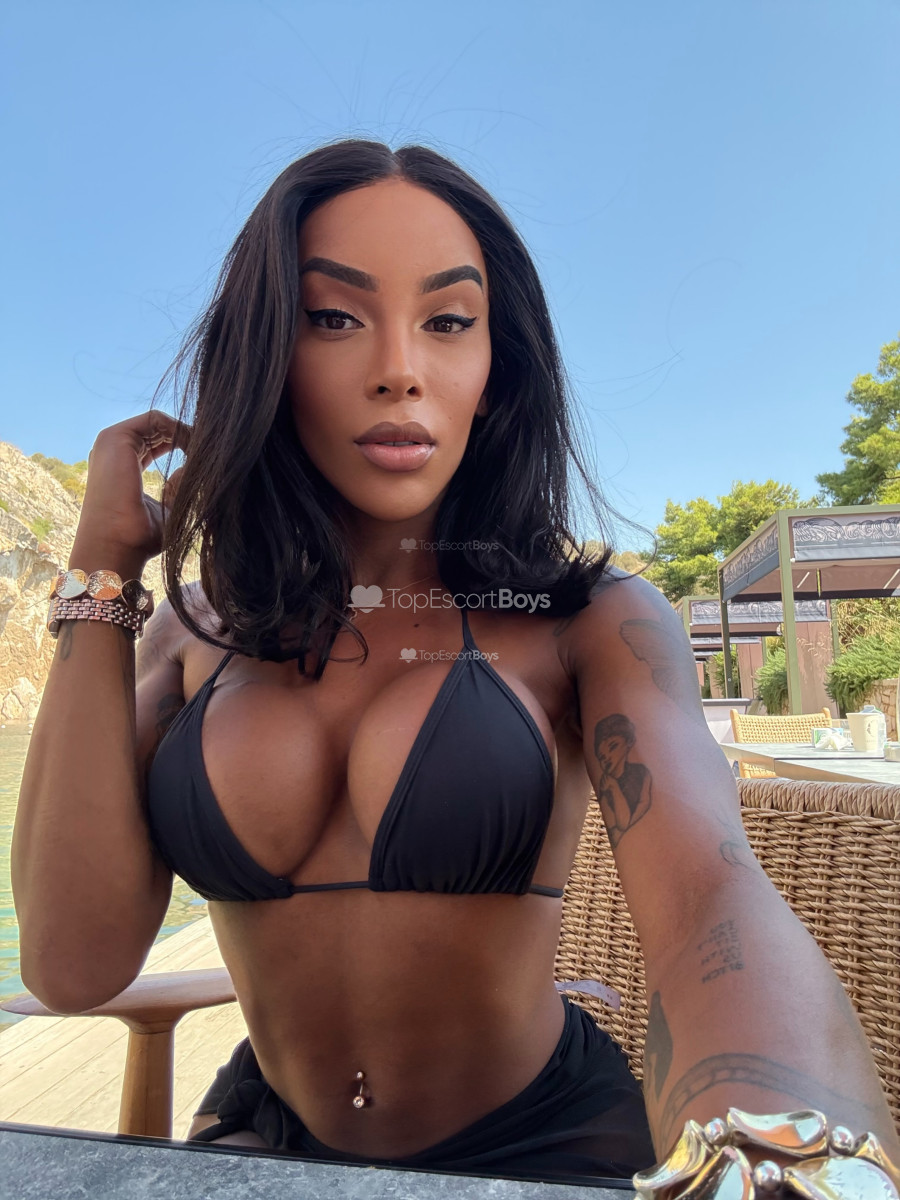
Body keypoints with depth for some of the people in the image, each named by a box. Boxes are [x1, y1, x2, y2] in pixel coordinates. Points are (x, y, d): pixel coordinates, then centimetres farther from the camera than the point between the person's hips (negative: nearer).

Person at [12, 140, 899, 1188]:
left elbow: (714, 900, -28)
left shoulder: (593, 625, -13)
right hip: (266, 1136, 3)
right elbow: (74, 963, -14)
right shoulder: (198, 635, -5)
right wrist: (101, 570, -14)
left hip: (539, 1141, -1)